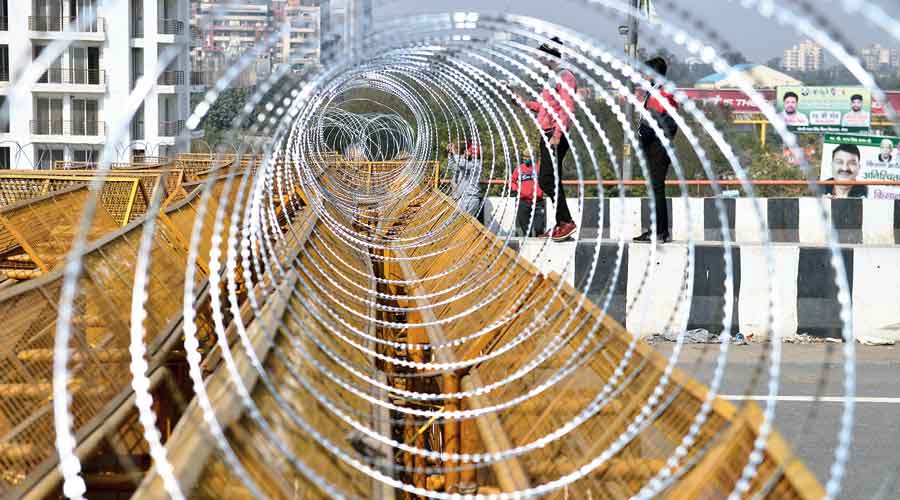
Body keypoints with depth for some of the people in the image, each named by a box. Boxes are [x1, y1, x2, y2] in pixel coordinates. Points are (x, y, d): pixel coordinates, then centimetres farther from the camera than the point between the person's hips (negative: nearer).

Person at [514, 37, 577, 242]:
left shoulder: (565, 77, -11)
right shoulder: (553, 78, 20)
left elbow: (566, 109, -19)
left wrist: (557, 135, -25)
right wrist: (523, 102, 24)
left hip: (555, 136, -10)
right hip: (547, 135, 10)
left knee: (548, 180, -15)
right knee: (548, 180, 10)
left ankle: (566, 221, -13)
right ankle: (561, 224, 14)